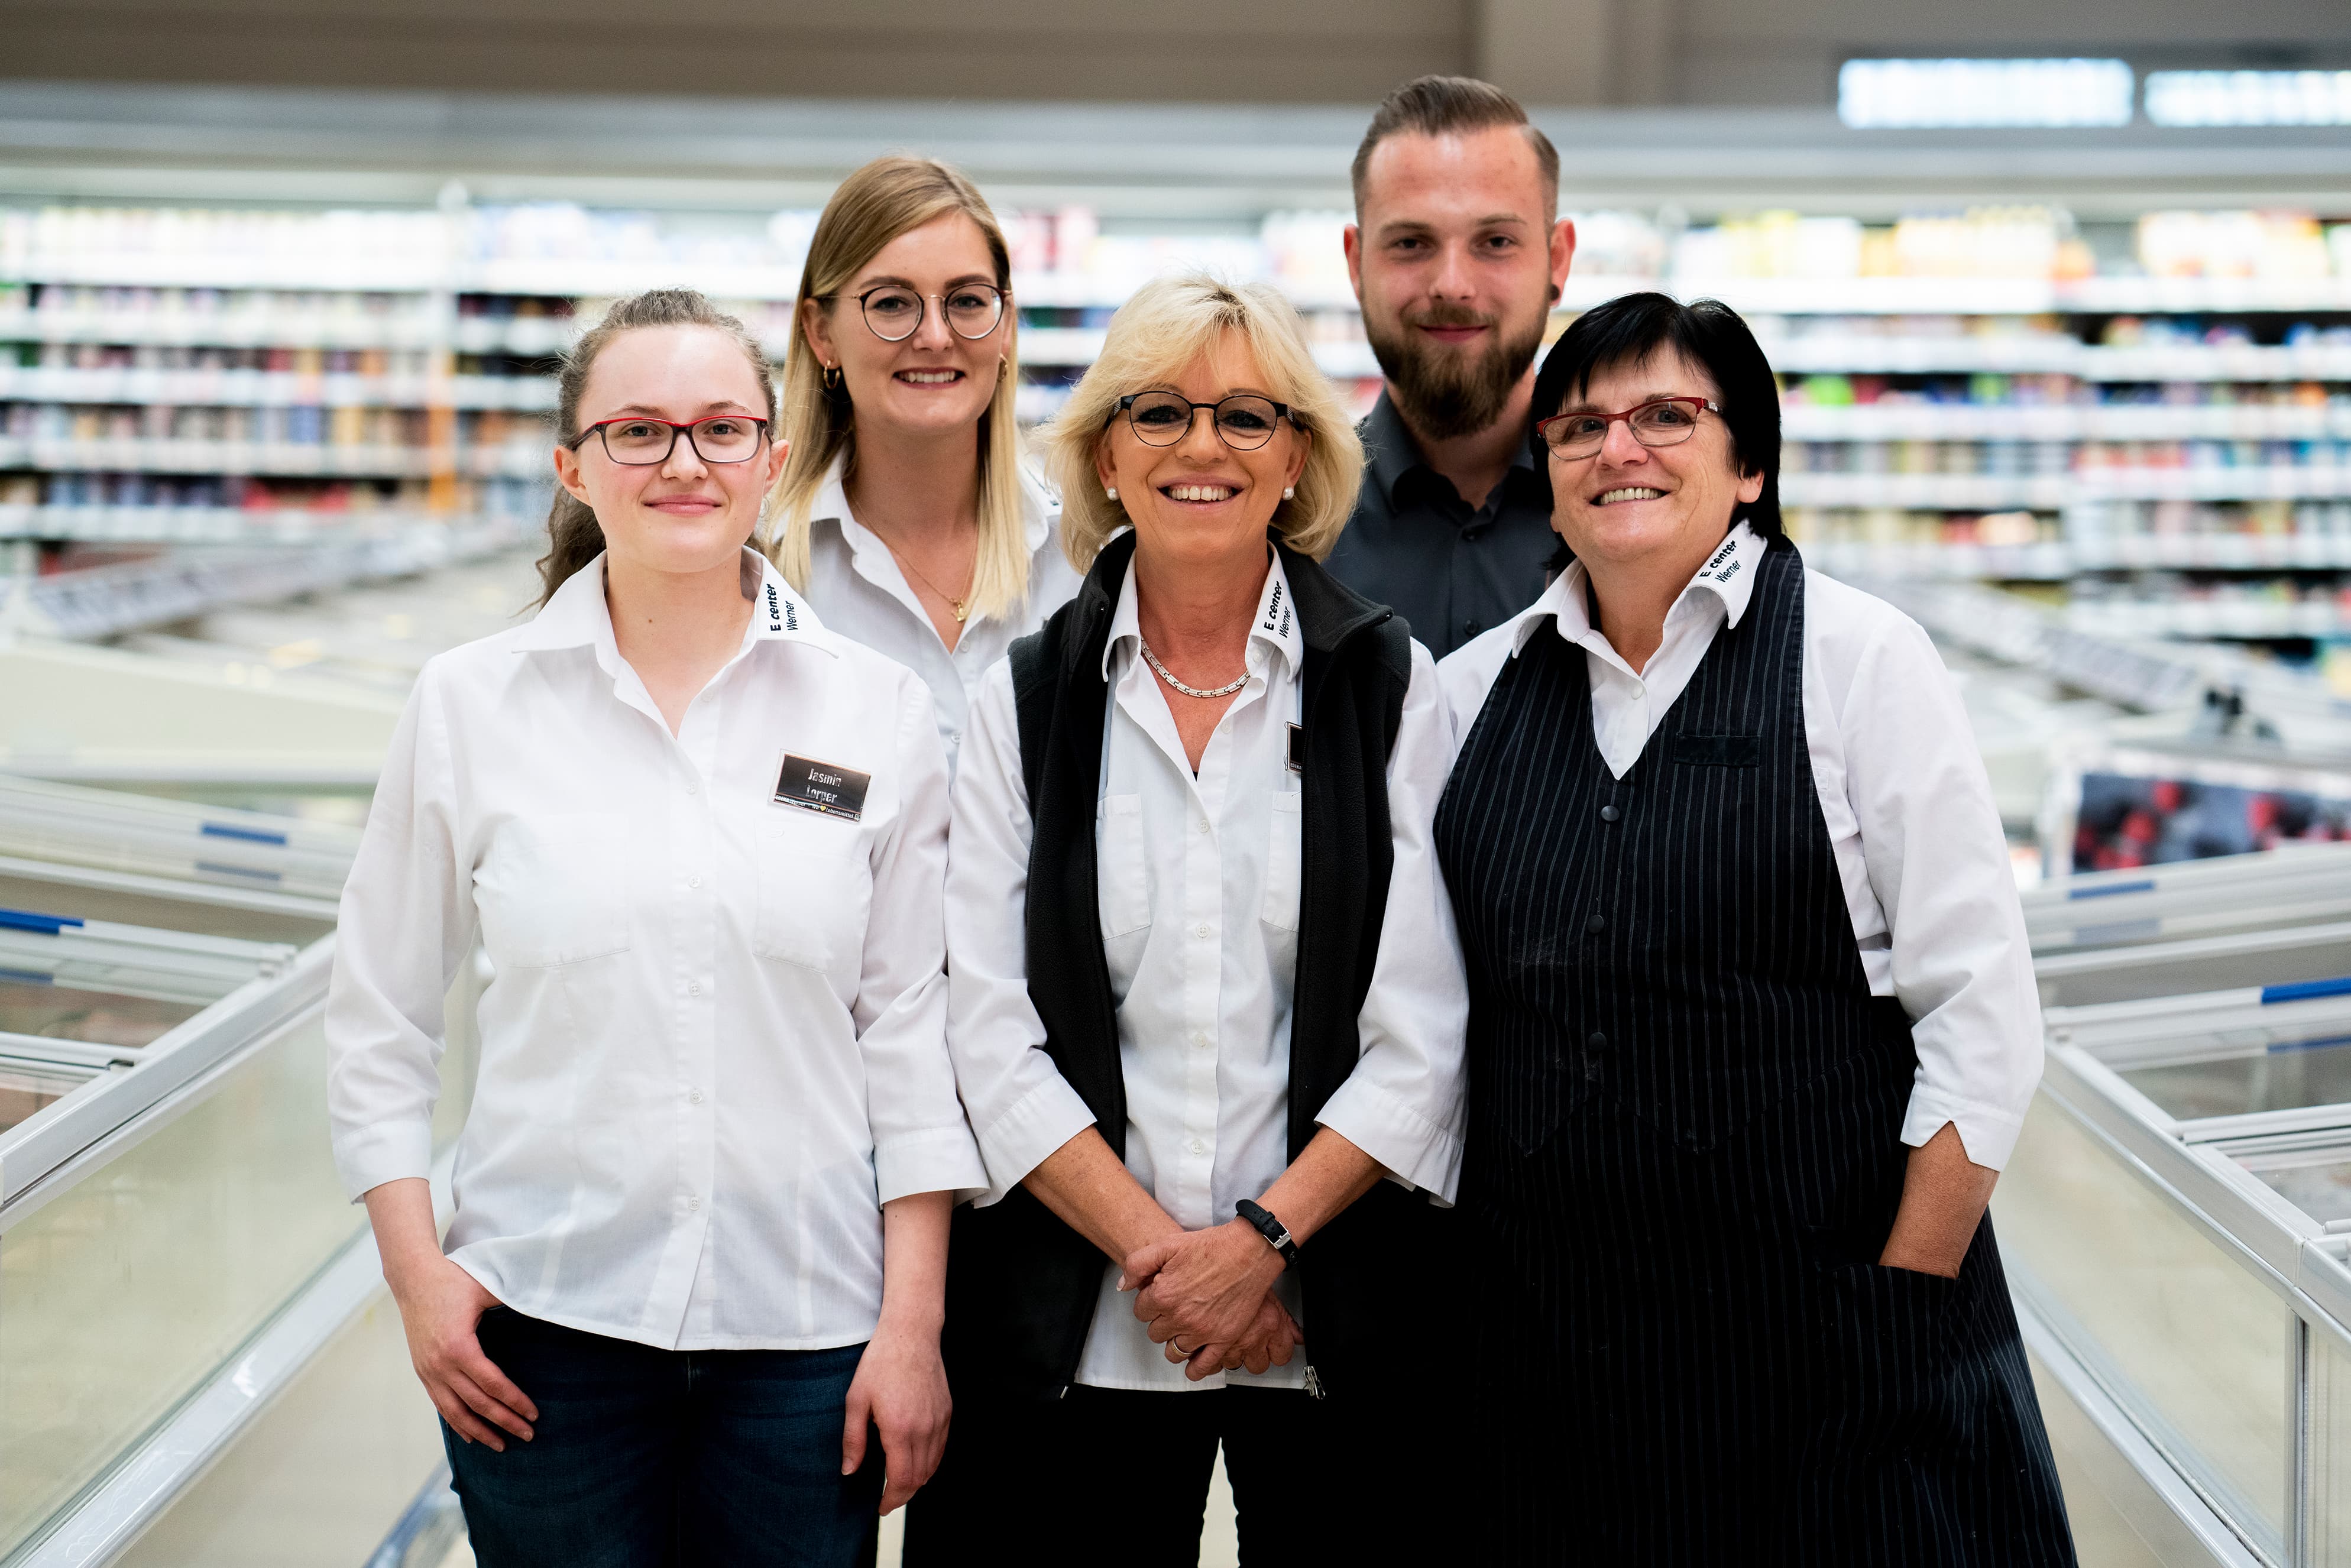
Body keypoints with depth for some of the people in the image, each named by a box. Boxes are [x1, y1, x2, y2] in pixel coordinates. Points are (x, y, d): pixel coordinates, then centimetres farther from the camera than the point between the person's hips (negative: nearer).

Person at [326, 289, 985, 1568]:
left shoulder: (876, 712, 2)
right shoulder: (469, 705, 1)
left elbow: (913, 1028, 2)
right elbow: (377, 1017, 7)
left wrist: (913, 1325, -1)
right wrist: (418, 1276, -1)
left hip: (805, 1323, 0)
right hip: (544, 1322, 0)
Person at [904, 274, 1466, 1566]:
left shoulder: (1388, 685, 0)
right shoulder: (1025, 698, 3)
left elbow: (1422, 1032, -3)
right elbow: (988, 1026, -2)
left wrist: (1264, 1237, -11)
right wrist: (1154, 1248, -10)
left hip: (1333, 1317, 0)